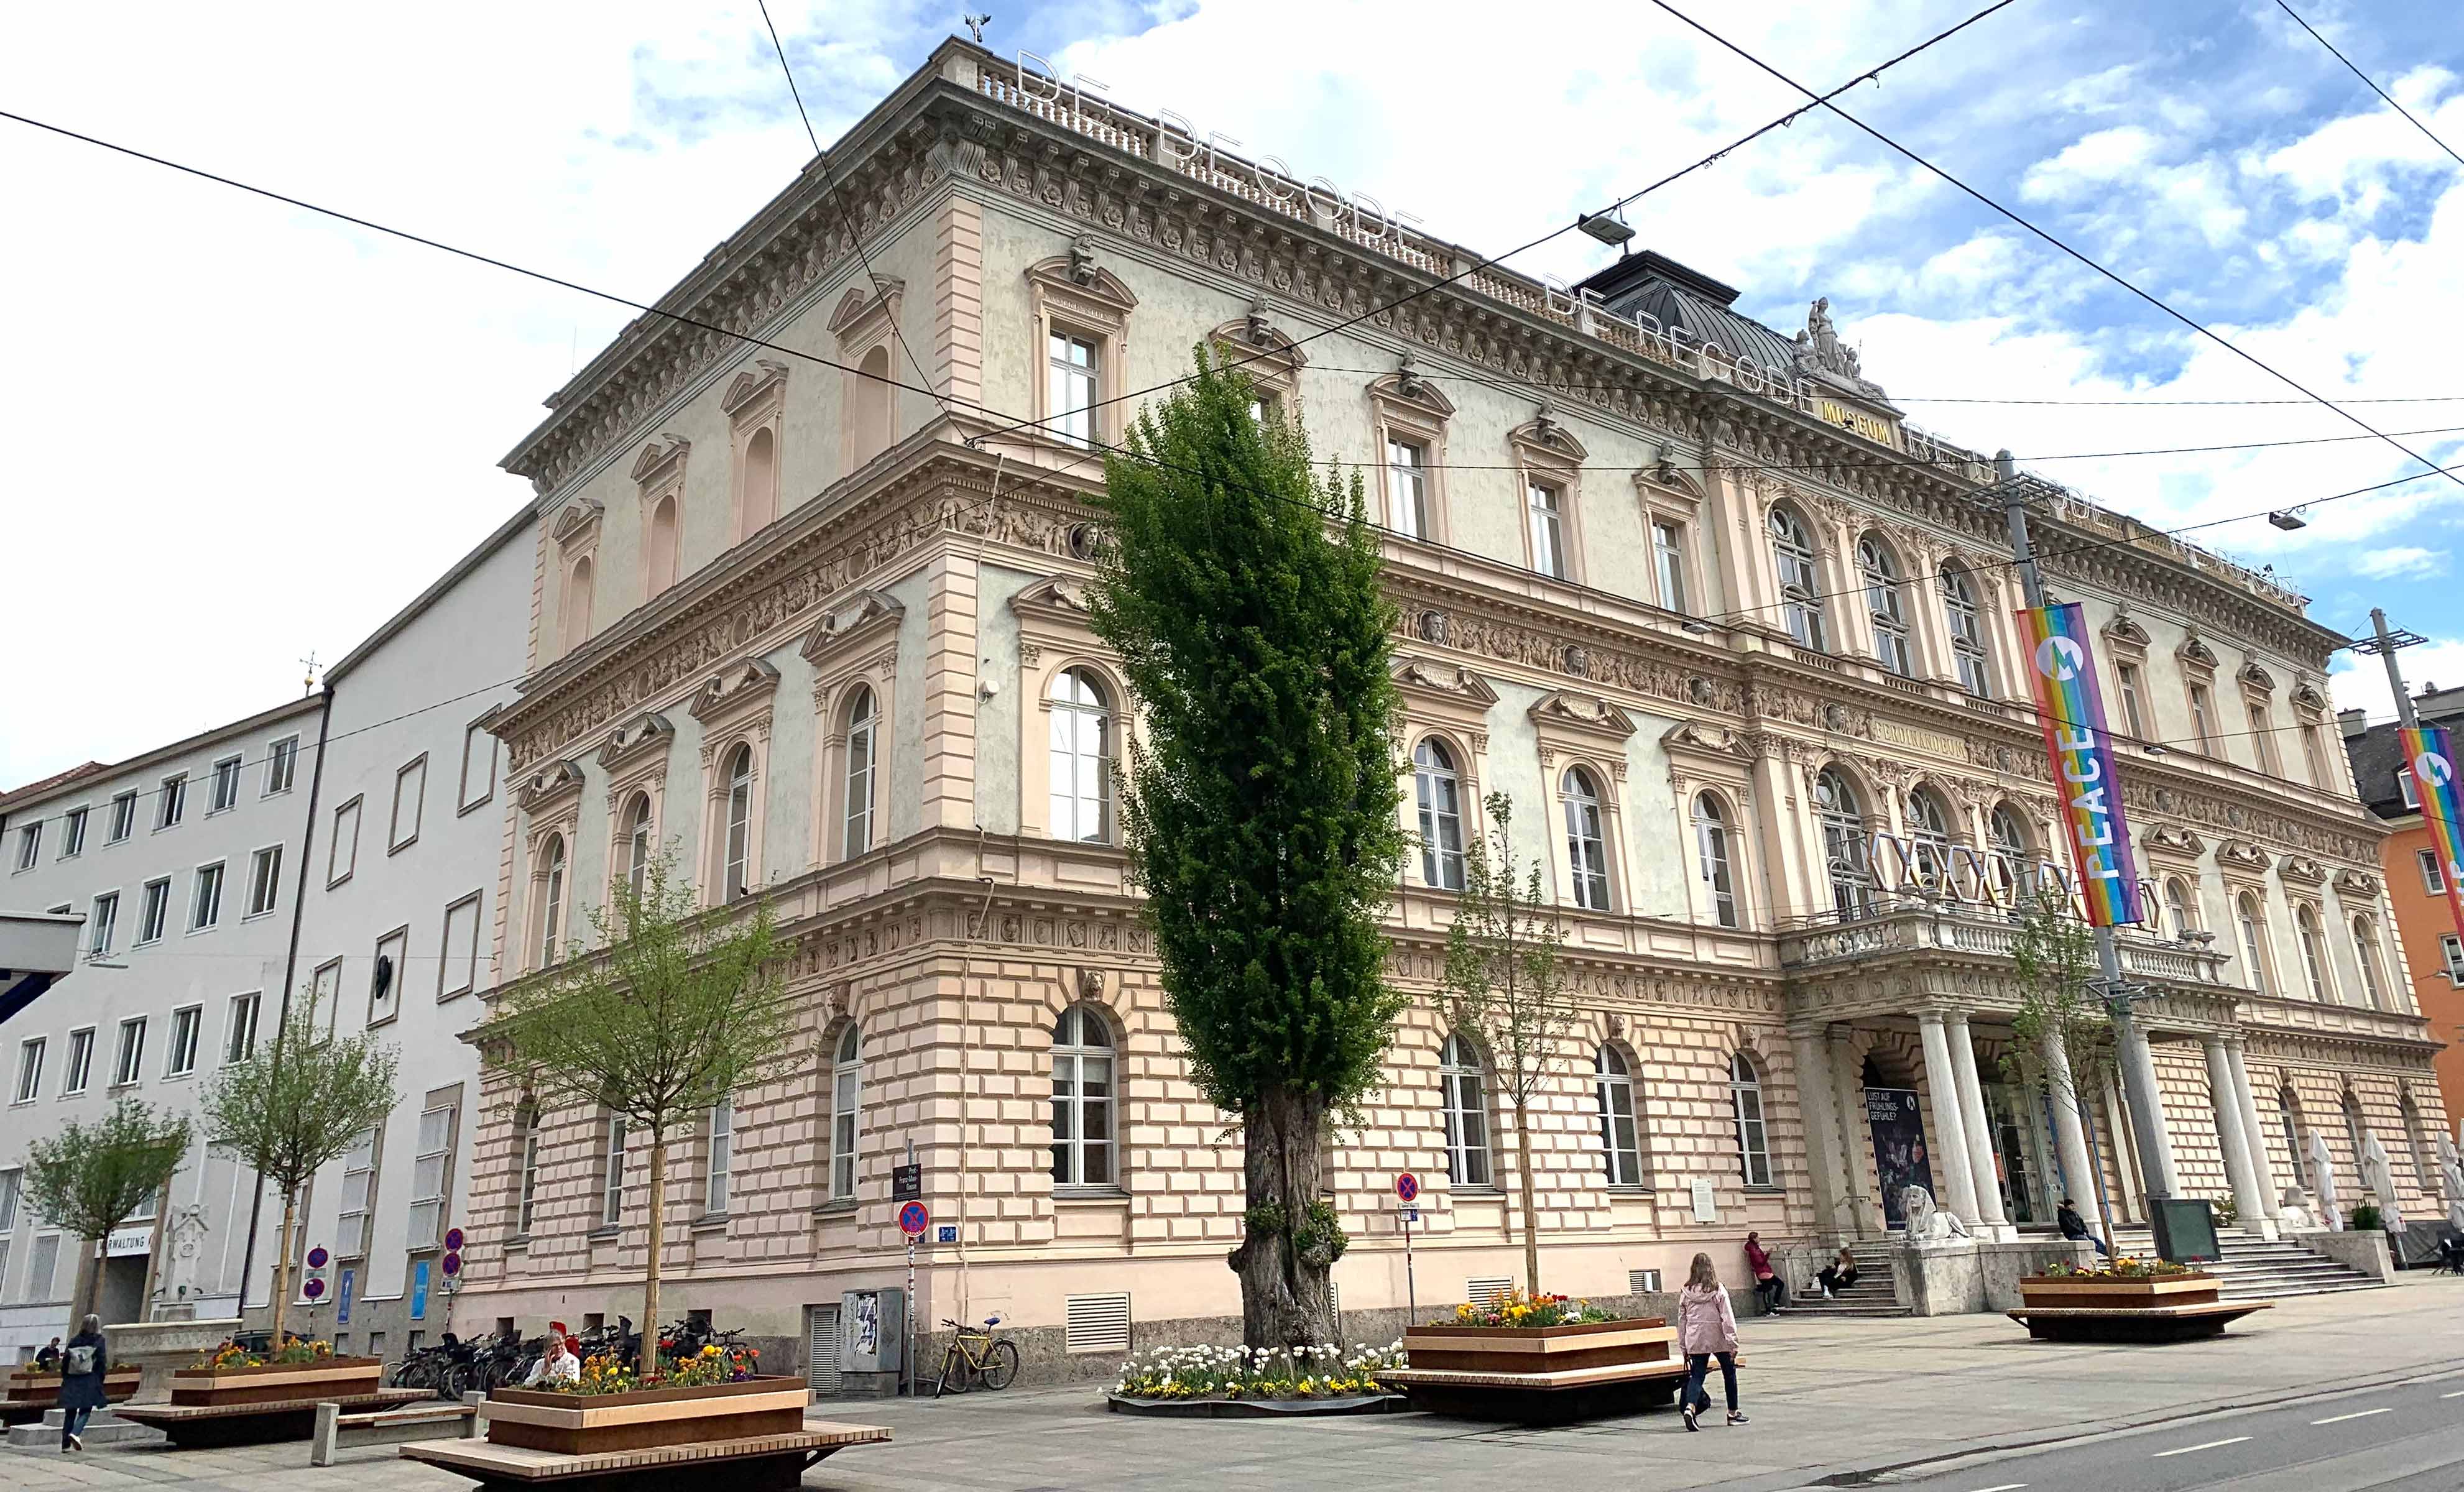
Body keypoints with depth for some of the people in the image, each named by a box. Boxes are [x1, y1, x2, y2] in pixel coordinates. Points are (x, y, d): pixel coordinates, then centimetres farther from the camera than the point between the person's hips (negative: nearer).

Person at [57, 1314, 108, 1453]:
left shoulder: (74, 1341, 6)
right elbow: (102, 1363, -5)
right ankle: (75, 1433, -23)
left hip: (71, 1382, 4)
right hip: (89, 1382, -4)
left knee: (70, 1413, 11)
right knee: (85, 1411, 1)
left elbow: (65, 1361, 4)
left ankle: (65, 1444, 13)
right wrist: (99, 1382, 4)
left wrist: (65, 1379, 14)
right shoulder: (99, 1341, -2)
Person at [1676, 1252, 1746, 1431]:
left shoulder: (1685, 1293, 0)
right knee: (1729, 1374, 17)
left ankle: (1690, 1407, -20)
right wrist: (1732, 1343, -9)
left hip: (1695, 1341, 2)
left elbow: (1682, 1321, 5)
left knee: (1697, 1376, 5)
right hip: (1719, 1339, -2)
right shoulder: (1718, 1290, -8)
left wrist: (1683, 1347, 12)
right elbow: (1728, 1318, -12)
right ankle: (1733, 1414, 25)